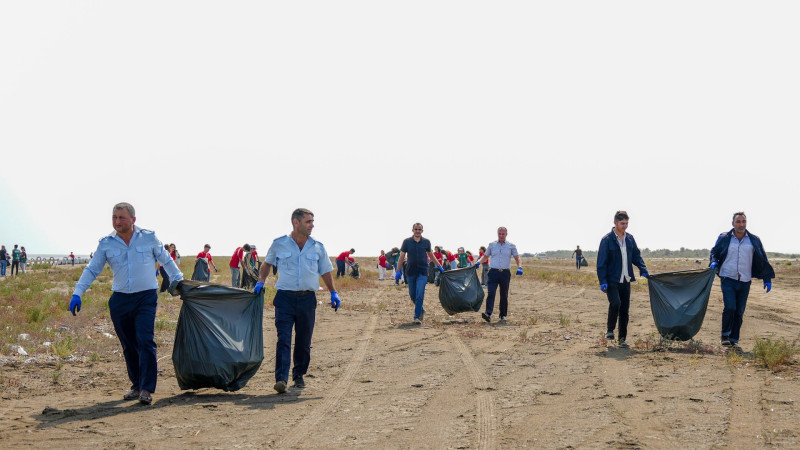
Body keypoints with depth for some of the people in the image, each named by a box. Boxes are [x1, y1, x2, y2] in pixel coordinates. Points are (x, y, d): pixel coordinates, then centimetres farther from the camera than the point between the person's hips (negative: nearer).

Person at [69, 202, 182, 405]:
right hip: (119, 300, 3)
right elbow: (91, 270, 8)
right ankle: (137, 386, 19)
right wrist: (77, 293, 0)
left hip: (146, 298, -3)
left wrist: (177, 279, 17)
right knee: (129, 346, 7)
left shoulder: (149, 238, 0)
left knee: (145, 341, -14)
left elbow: (166, 260, 14)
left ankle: (147, 389, -15)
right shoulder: (106, 244, 4)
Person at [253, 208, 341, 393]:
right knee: (284, 339, -11)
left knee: (303, 341, 8)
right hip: (285, 297, -2)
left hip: (307, 299, 2)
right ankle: (281, 378, -17)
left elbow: (325, 271, 18)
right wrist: (261, 281, 8)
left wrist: (333, 293, 10)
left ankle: (299, 374, 24)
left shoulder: (317, 247, 7)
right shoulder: (279, 244, 2)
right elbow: (267, 263, 20)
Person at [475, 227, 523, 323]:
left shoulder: (511, 246, 8)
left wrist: (519, 267, -13)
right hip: (493, 272, 0)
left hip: (505, 273, 0)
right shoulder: (492, 245, 11)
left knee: (504, 295, 7)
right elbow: (485, 256, 18)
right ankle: (488, 314, -25)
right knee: (491, 293, -15)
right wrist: (479, 262, -1)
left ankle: (503, 316, 14)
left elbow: (517, 258, 6)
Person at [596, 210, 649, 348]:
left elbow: (636, 256, 19)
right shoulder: (607, 240, -7)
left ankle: (622, 339, 13)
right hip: (612, 280, -5)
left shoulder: (630, 238, 10)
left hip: (626, 280, 5)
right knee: (615, 303, -24)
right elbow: (601, 262, -8)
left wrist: (643, 270, 3)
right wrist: (603, 281, -15)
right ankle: (610, 329, -2)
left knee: (625, 309, 5)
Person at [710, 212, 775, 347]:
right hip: (728, 279, -2)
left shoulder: (754, 240, 7)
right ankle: (725, 335, 3)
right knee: (730, 307, -16)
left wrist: (767, 279, 9)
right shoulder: (724, 238, 3)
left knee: (739, 312, 4)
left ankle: (733, 339, 15)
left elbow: (762, 261, 13)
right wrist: (714, 263, -3)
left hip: (745, 282, 2)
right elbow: (714, 252, 18)